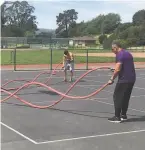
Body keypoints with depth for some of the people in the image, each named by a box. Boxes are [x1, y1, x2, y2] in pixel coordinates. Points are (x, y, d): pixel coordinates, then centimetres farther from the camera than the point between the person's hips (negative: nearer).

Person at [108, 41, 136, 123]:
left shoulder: (120, 55, -12)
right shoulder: (128, 53, 17)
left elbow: (118, 69, -19)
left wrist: (112, 79, -9)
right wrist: (116, 70, 30)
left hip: (124, 79, -9)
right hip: (132, 78, 9)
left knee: (117, 97, -2)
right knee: (126, 97, 17)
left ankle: (117, 117, -2)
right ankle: (123, 115, 23)